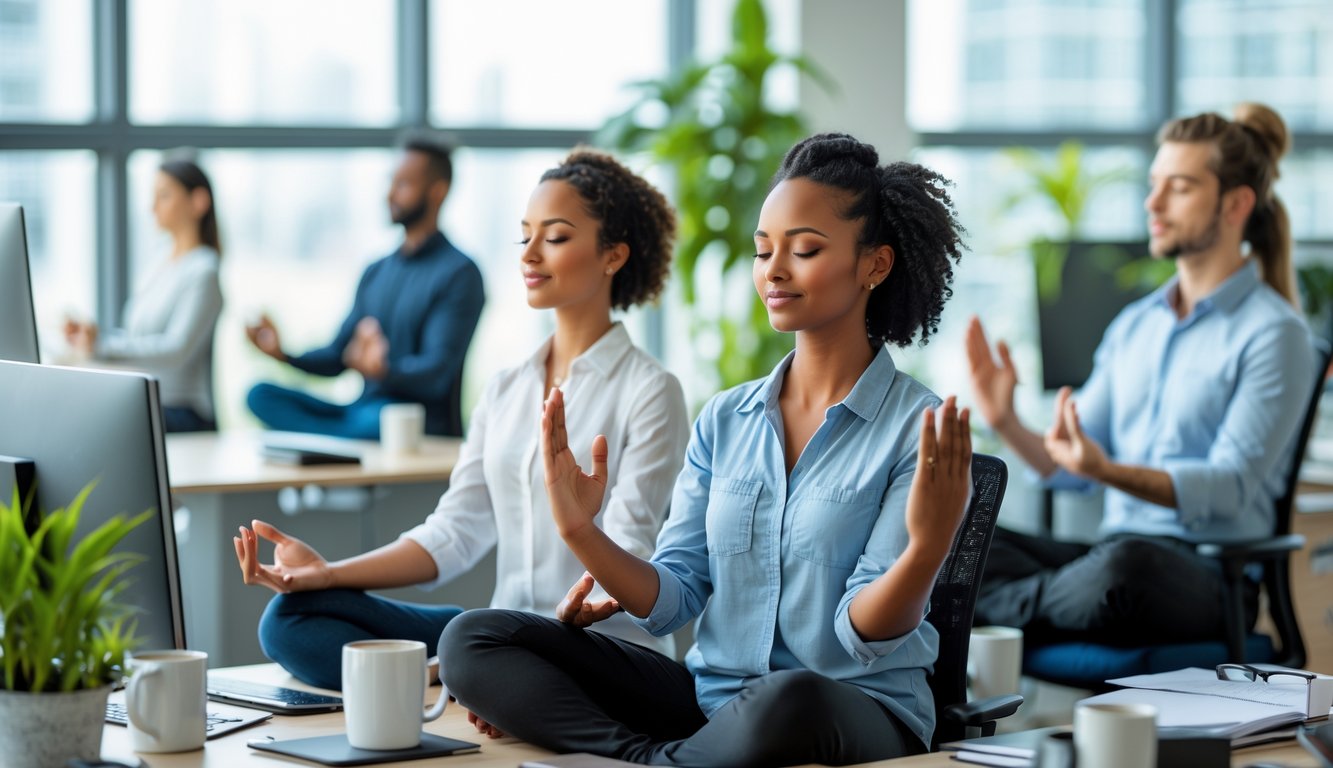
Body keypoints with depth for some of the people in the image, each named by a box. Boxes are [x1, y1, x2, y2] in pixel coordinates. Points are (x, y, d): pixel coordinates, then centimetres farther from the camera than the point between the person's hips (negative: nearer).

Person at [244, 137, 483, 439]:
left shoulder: (459, 274, -5)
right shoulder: (376, 272, 19)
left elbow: (436, 372, -15)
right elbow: (336, 358, 16)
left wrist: (383, 370, -36)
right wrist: (284, 354, -4)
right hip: (365, 408, 7)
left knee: (375, 420, -41)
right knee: (261, 394, -15)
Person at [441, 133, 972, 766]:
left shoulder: (920, 431, -6)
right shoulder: (724, 421, 11)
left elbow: (862, 634, -12)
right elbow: (674, 598, 6)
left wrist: (925, 550, -31)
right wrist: (582, 533, -9)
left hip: (856, 710, -5)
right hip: (711, 694, 6)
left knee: (790, 702, -43)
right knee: (472, 639, -9)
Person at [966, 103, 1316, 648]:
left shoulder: (1274, 335, -3)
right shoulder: (1133, 326, 19)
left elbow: (1230, 487, -14)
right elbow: (1069, 465, 17)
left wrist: (1108, 472, -29)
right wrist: (1007, 425, -3)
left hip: (1211, 574, -5)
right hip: (1108, 553, 6)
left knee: (1125, 564, -40)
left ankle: (997, 614, -17)